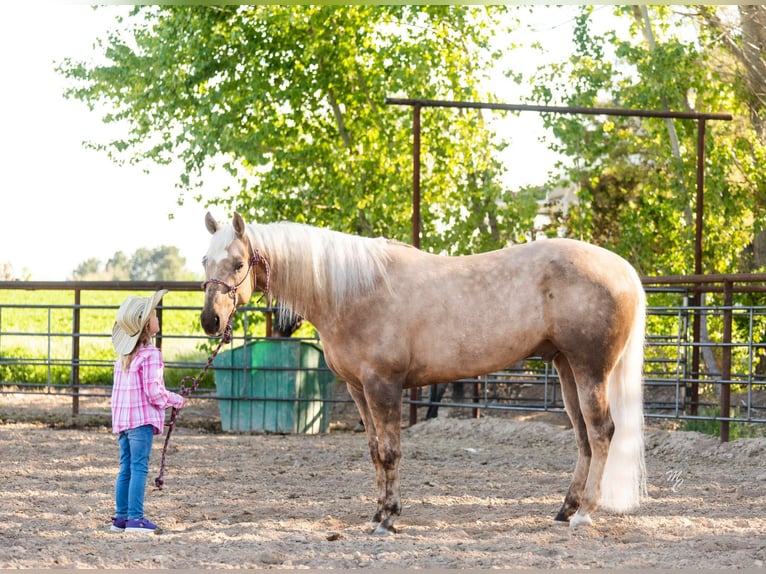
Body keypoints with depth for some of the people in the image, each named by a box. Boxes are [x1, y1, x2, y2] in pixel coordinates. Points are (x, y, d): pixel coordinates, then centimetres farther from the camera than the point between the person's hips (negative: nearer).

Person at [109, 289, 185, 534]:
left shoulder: (123, 355, 13)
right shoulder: (150, 354, -13)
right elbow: (154, 393, -16)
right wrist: (176, 400, -1)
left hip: (122, 418, 8)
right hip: (142, 418, -8)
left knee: (126, 468, 12)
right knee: (139, 468, -6)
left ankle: (121, 517, 13)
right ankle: (135, 518, -8)